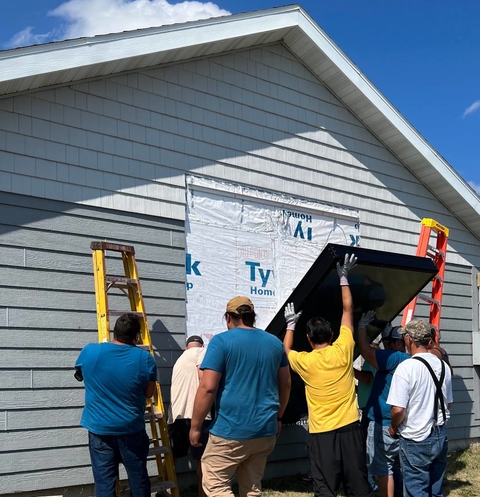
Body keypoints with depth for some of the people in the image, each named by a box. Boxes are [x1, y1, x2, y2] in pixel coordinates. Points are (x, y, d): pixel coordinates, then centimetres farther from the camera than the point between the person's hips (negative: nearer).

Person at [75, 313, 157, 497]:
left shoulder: (89, 352, -8)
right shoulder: (145, 358, -10)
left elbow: (79, 374, 14)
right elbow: (149, 393, 2)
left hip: (99, 428, 1)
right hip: (131, 429, 0)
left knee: (104, 482, 6)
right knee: (138, 478, 14)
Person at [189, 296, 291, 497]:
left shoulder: (221, 341, -9)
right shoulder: (275, 343, 8)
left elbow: (207, 387, -15)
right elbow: (285, 384, 16)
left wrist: (195, 426, -5)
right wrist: (278, 417, 29)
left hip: (231, 430, -6)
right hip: (266, 429, 6)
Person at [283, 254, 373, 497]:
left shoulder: (304, 362, -5)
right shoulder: (343, 350, -4)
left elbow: (285, 351, 20)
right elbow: (347, 309, 5)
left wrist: (290, 324, 29)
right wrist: (343, 278, 13)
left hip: (321, 432, -2)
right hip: (349, 428, 2)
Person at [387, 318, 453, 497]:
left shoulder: (406, 367, -19)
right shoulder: (443, 366, 3)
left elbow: (398, 409, -21)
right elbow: (448, 403, 14)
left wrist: (394, 427, -3)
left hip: (416, 440, -6)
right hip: (440, 435, 6)